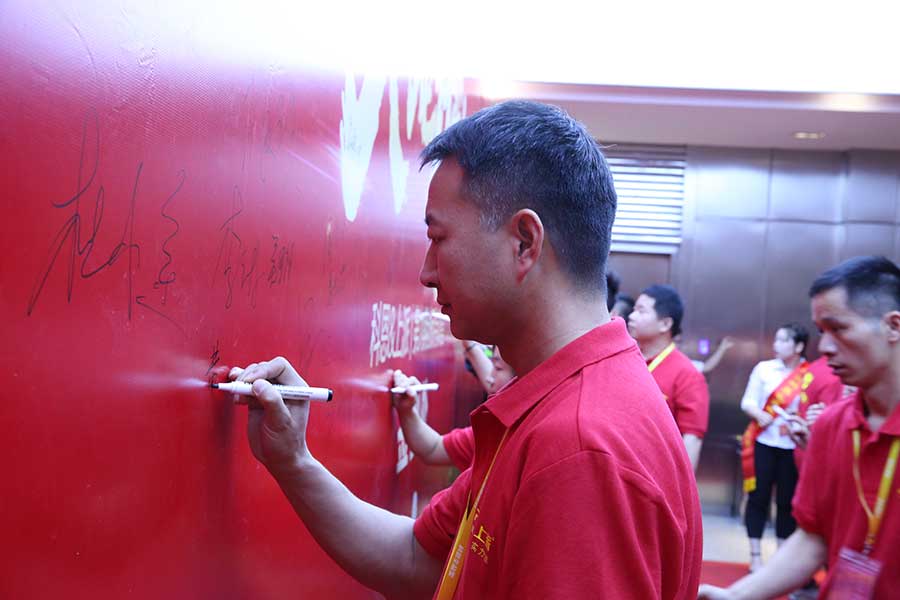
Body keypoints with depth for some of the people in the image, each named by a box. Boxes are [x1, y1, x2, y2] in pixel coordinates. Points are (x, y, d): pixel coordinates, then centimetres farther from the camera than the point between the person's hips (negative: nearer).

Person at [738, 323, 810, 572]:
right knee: (759, 498, 4)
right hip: (764, 443, 1)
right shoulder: (764, 368, 1)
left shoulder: (810, 375, -4)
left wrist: (801, 424, -19)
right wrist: (762, 417, -17)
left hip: (792, 447, -1)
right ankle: (755, 556, 12)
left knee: (787, 501, 6)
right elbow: (747, 403, 1)